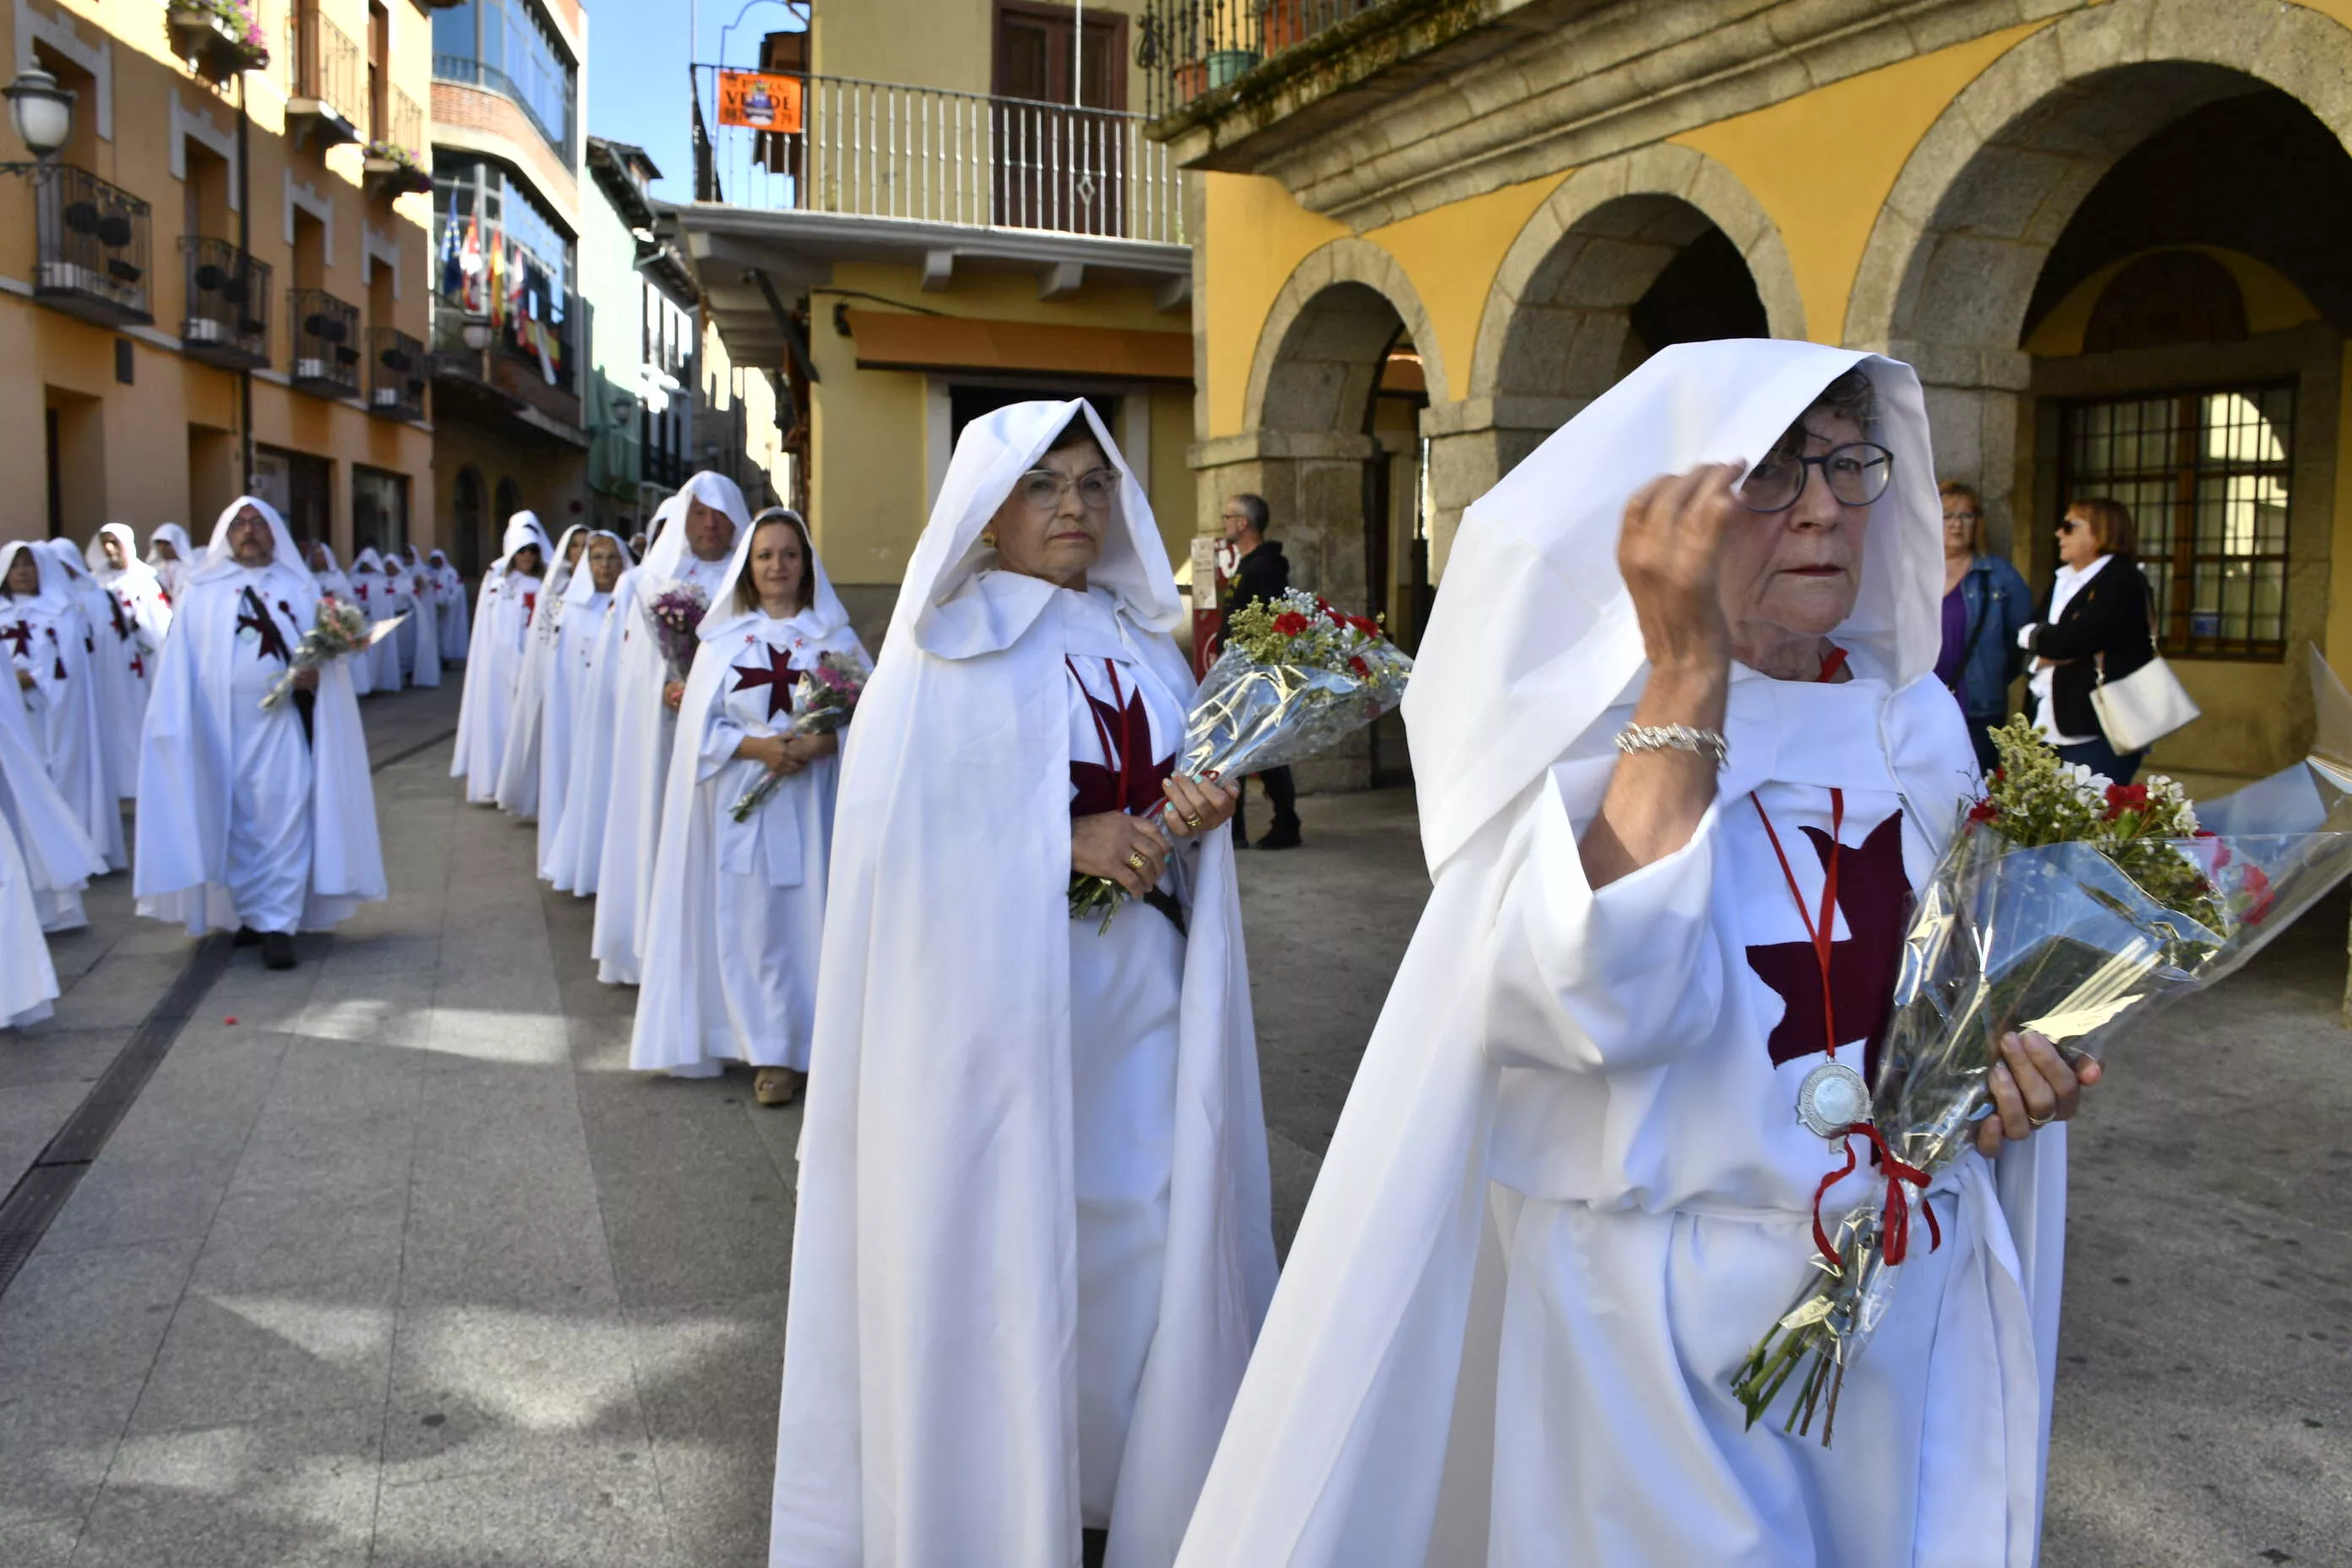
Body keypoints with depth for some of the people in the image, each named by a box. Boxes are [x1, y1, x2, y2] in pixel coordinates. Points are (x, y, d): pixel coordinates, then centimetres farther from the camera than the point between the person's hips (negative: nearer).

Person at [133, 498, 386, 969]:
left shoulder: (301, 589, 11)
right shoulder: (203, 592, 9)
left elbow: (331, 650, 8)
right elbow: (182, 665, 6)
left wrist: (316, 675, -14)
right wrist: (177, 726, -3)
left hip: (283, 726, -1)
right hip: (224, 728, 1)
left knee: (283, 822, -7)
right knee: (237, 824, 6)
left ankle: (277, 925, -5)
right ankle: (253, 914, 17)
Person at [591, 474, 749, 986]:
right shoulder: (651, 581, 11)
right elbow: (633, 659, 3)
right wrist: (667, 689, -15)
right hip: (658, 730, 2)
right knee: (655, 824, 1)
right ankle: (651, 945, 7)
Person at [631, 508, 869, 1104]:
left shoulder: (835, 636, 6)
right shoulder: (724, 637, 8)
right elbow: (703, 727, 3)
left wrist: (817, 745, -17)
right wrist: (759, 747, -13)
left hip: (814, 801, 0)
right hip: (745, 802, 1)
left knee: (812, 918, -1)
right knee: (755, 925, -1)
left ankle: (816, 1041, 10)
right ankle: (771, 1051, 6)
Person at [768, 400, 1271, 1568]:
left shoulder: (1141, 642, 12)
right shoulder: (945, 652, -2)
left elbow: (1174, 795, 14)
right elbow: (911, 827, -9)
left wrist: (1193, 814, -9)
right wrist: (1066, 840, -17)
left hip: (1141, 993, 5)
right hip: (995, 996, -4)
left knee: (1147, 1230, 4)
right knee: (1000, 1238, 2)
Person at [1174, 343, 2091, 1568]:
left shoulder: (1917, 720, 3)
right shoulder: (1593, 723, -14)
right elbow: (1614, 1001, -31)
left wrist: (2006, 1052, -5)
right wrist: (1686, 677, -31)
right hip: (1670, 1314, -5)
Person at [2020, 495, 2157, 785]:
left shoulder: (2122, 580, -7)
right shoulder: (2061, 581, 19)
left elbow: (2073, 639, -19)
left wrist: (2032, 636, -1)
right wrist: (2053, 648, -10)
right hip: (2052, 731, 7)